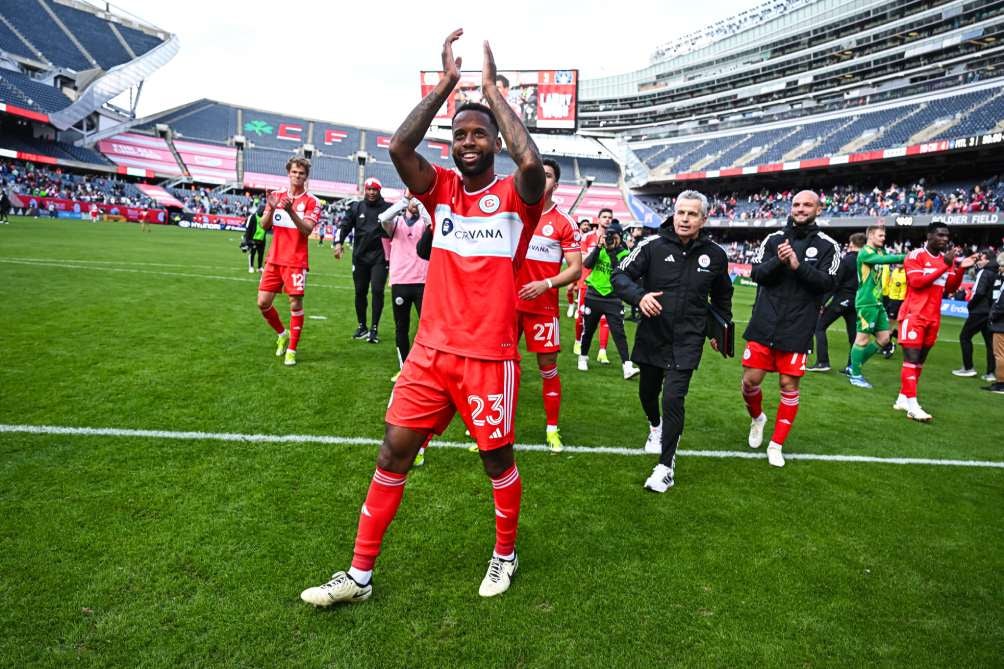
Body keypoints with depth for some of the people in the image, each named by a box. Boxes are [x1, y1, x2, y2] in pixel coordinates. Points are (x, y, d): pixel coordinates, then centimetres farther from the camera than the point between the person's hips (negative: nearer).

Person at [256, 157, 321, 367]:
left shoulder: (311, 202, -3)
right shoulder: (276, 195, 8)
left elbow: (307, 229, -16)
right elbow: (264, 225, 2)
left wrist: (290, 211, -29)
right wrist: (271, 208, -16)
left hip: (296, 261, -4)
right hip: (274, 259, 4)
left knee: (295, 304, -5)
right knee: (263, 302, 3)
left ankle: (292, 350, 7)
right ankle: (282, 334, 29)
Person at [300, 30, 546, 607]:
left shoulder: (515, 196, -3)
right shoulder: (442, 188, 7)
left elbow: (532, 162, -26)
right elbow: (399, 147, -10)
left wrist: (492, 89, -12)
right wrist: (447, 82, -9)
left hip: (489, 356, -4)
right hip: (431, 350, 4)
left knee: (497, 458, 10)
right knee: (393, 453, 6)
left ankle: (506, 553, 36)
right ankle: (361, 574, 20)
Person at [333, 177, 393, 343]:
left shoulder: (388, 208, 0)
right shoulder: (356, 207, 6)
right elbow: (344, 226, 3)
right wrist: (337, 243, -12)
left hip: (380, 257, -3)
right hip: (360, 257, 3)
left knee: (377, 291, -8)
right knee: (360, 292, 10)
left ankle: (374, 328, 4)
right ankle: (362, 326, 25)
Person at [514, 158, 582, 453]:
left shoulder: (564, 222, -3)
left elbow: (576, 268, -6)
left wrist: (546, 284, -20)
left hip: (543, 306, -2)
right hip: (509, 302, 3)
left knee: (548, 367, 4)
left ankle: (552, 428, 18)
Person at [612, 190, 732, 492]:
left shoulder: (715, 254, 0)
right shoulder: (653, 245, -9)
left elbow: (722, 296, 17)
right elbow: (620, 275, -8)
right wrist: (639, 295, -26)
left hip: (687, 342, -1)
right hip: (651, 337, 1)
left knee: (673, 399, -12)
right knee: (648, 393, 17)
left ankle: (666, 467, 3)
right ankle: (656, 427, 53)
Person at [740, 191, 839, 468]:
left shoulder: (827, 246, 3)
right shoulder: (774, 239, 7)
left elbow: (827, 282, -8)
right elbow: (756, 274, 0)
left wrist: (798, 266, -20)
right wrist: (778, 261, -18)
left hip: (797, 329, -1)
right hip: (765, 323, 1)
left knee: (789, 385, 2)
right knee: (750, 379, 0)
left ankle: (776, 444, 17)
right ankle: (757, 418, 33)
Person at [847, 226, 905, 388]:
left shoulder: (880, 252, 15)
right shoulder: (865, 252, -11)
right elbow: (884, 260, -26)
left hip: (878, 302, 9)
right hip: (866, 302, -9)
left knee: (884, 338, 9)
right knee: (863, 338, -2)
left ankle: (854, 367, 20)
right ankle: (855, 375, 9)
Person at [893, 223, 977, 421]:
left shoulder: (946, 258, 13)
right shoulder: (916, 255, -8)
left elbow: (950, 288, 14)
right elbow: (917, 282, -19)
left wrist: (960, 269, -1)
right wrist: (944, 266, -20)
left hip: (933, 317, 7)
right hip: (914, 315, -7)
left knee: (920, 360, 9)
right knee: (911, 358, -10)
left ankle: (903, 398, 17)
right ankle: (912, 405, -13)